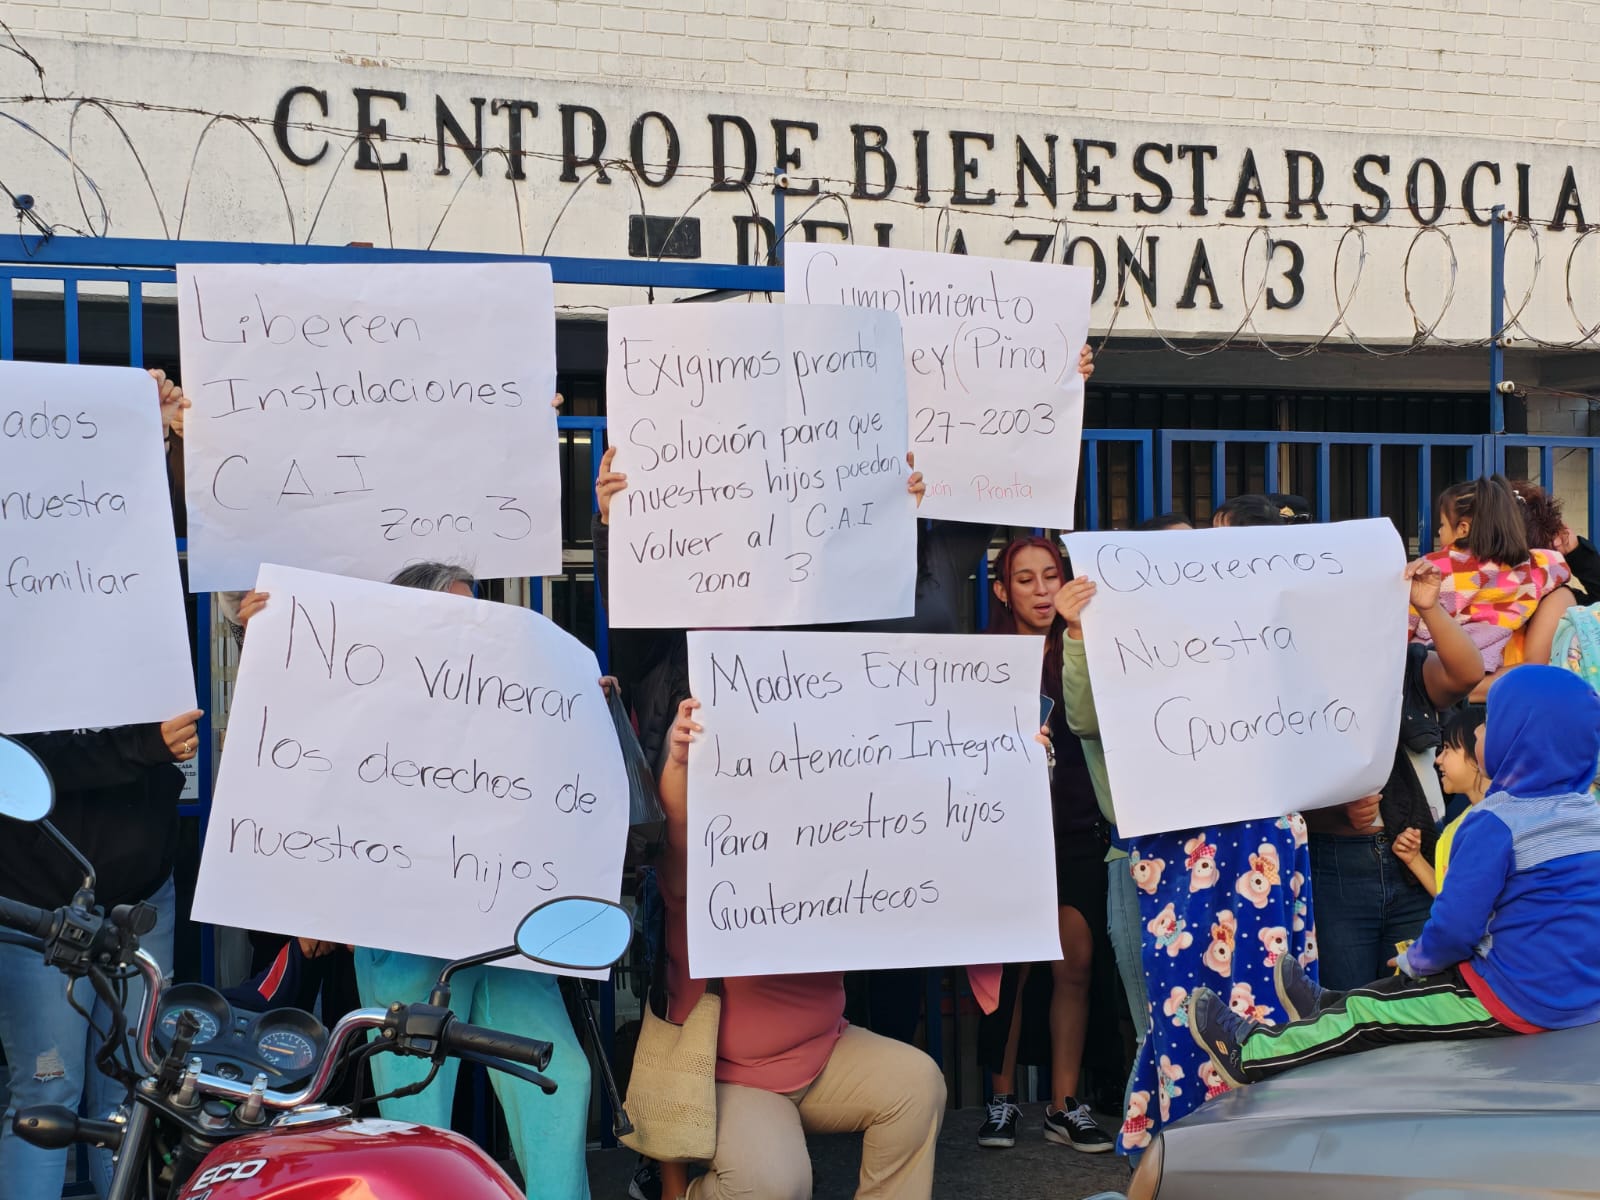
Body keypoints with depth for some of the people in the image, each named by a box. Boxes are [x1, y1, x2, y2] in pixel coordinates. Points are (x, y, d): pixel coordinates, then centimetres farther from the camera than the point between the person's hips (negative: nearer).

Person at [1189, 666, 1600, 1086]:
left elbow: (1455, 927, -20)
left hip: (1513, 1003, -8)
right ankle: (1330, 1007, 49)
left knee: (1367, 1013, 6)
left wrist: (1413, 960, 2)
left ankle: (1248, 1055, 20)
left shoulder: (1497, 823, -20)